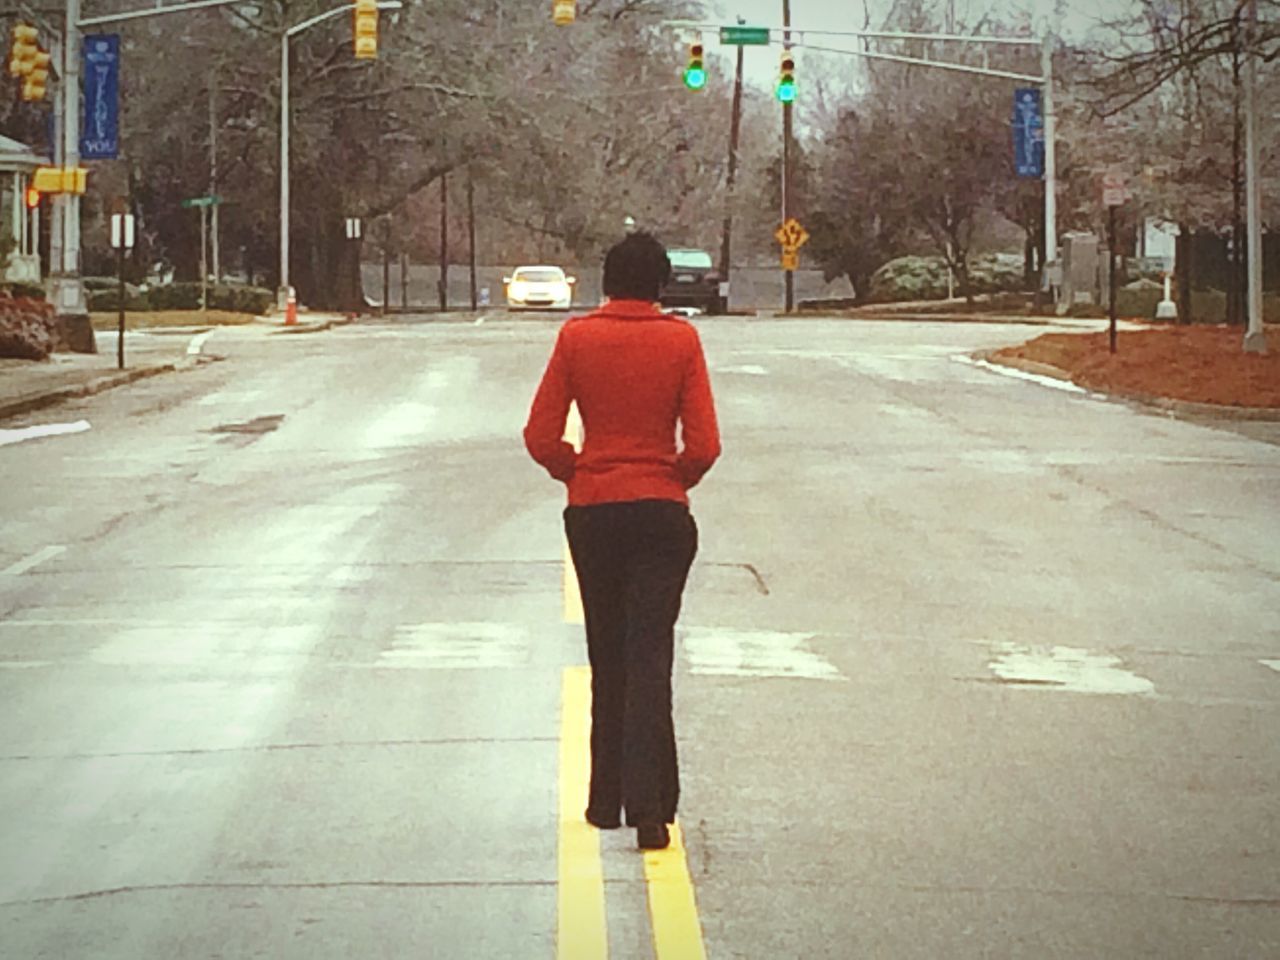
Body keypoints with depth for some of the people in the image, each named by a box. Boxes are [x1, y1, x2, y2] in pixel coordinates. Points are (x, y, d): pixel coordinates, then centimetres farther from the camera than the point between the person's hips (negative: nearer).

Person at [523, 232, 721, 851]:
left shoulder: (577, 337, -3)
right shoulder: (680, 340, -5)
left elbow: (541, 438, -4)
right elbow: (703, 445, -9)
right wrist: (674, 480, 10)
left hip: (592, 514, 1)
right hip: (661, 513, -1)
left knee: (606, 659, 15)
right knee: (649, 657, -2)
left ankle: (607, 801, 20)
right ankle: (648, 808, -13)